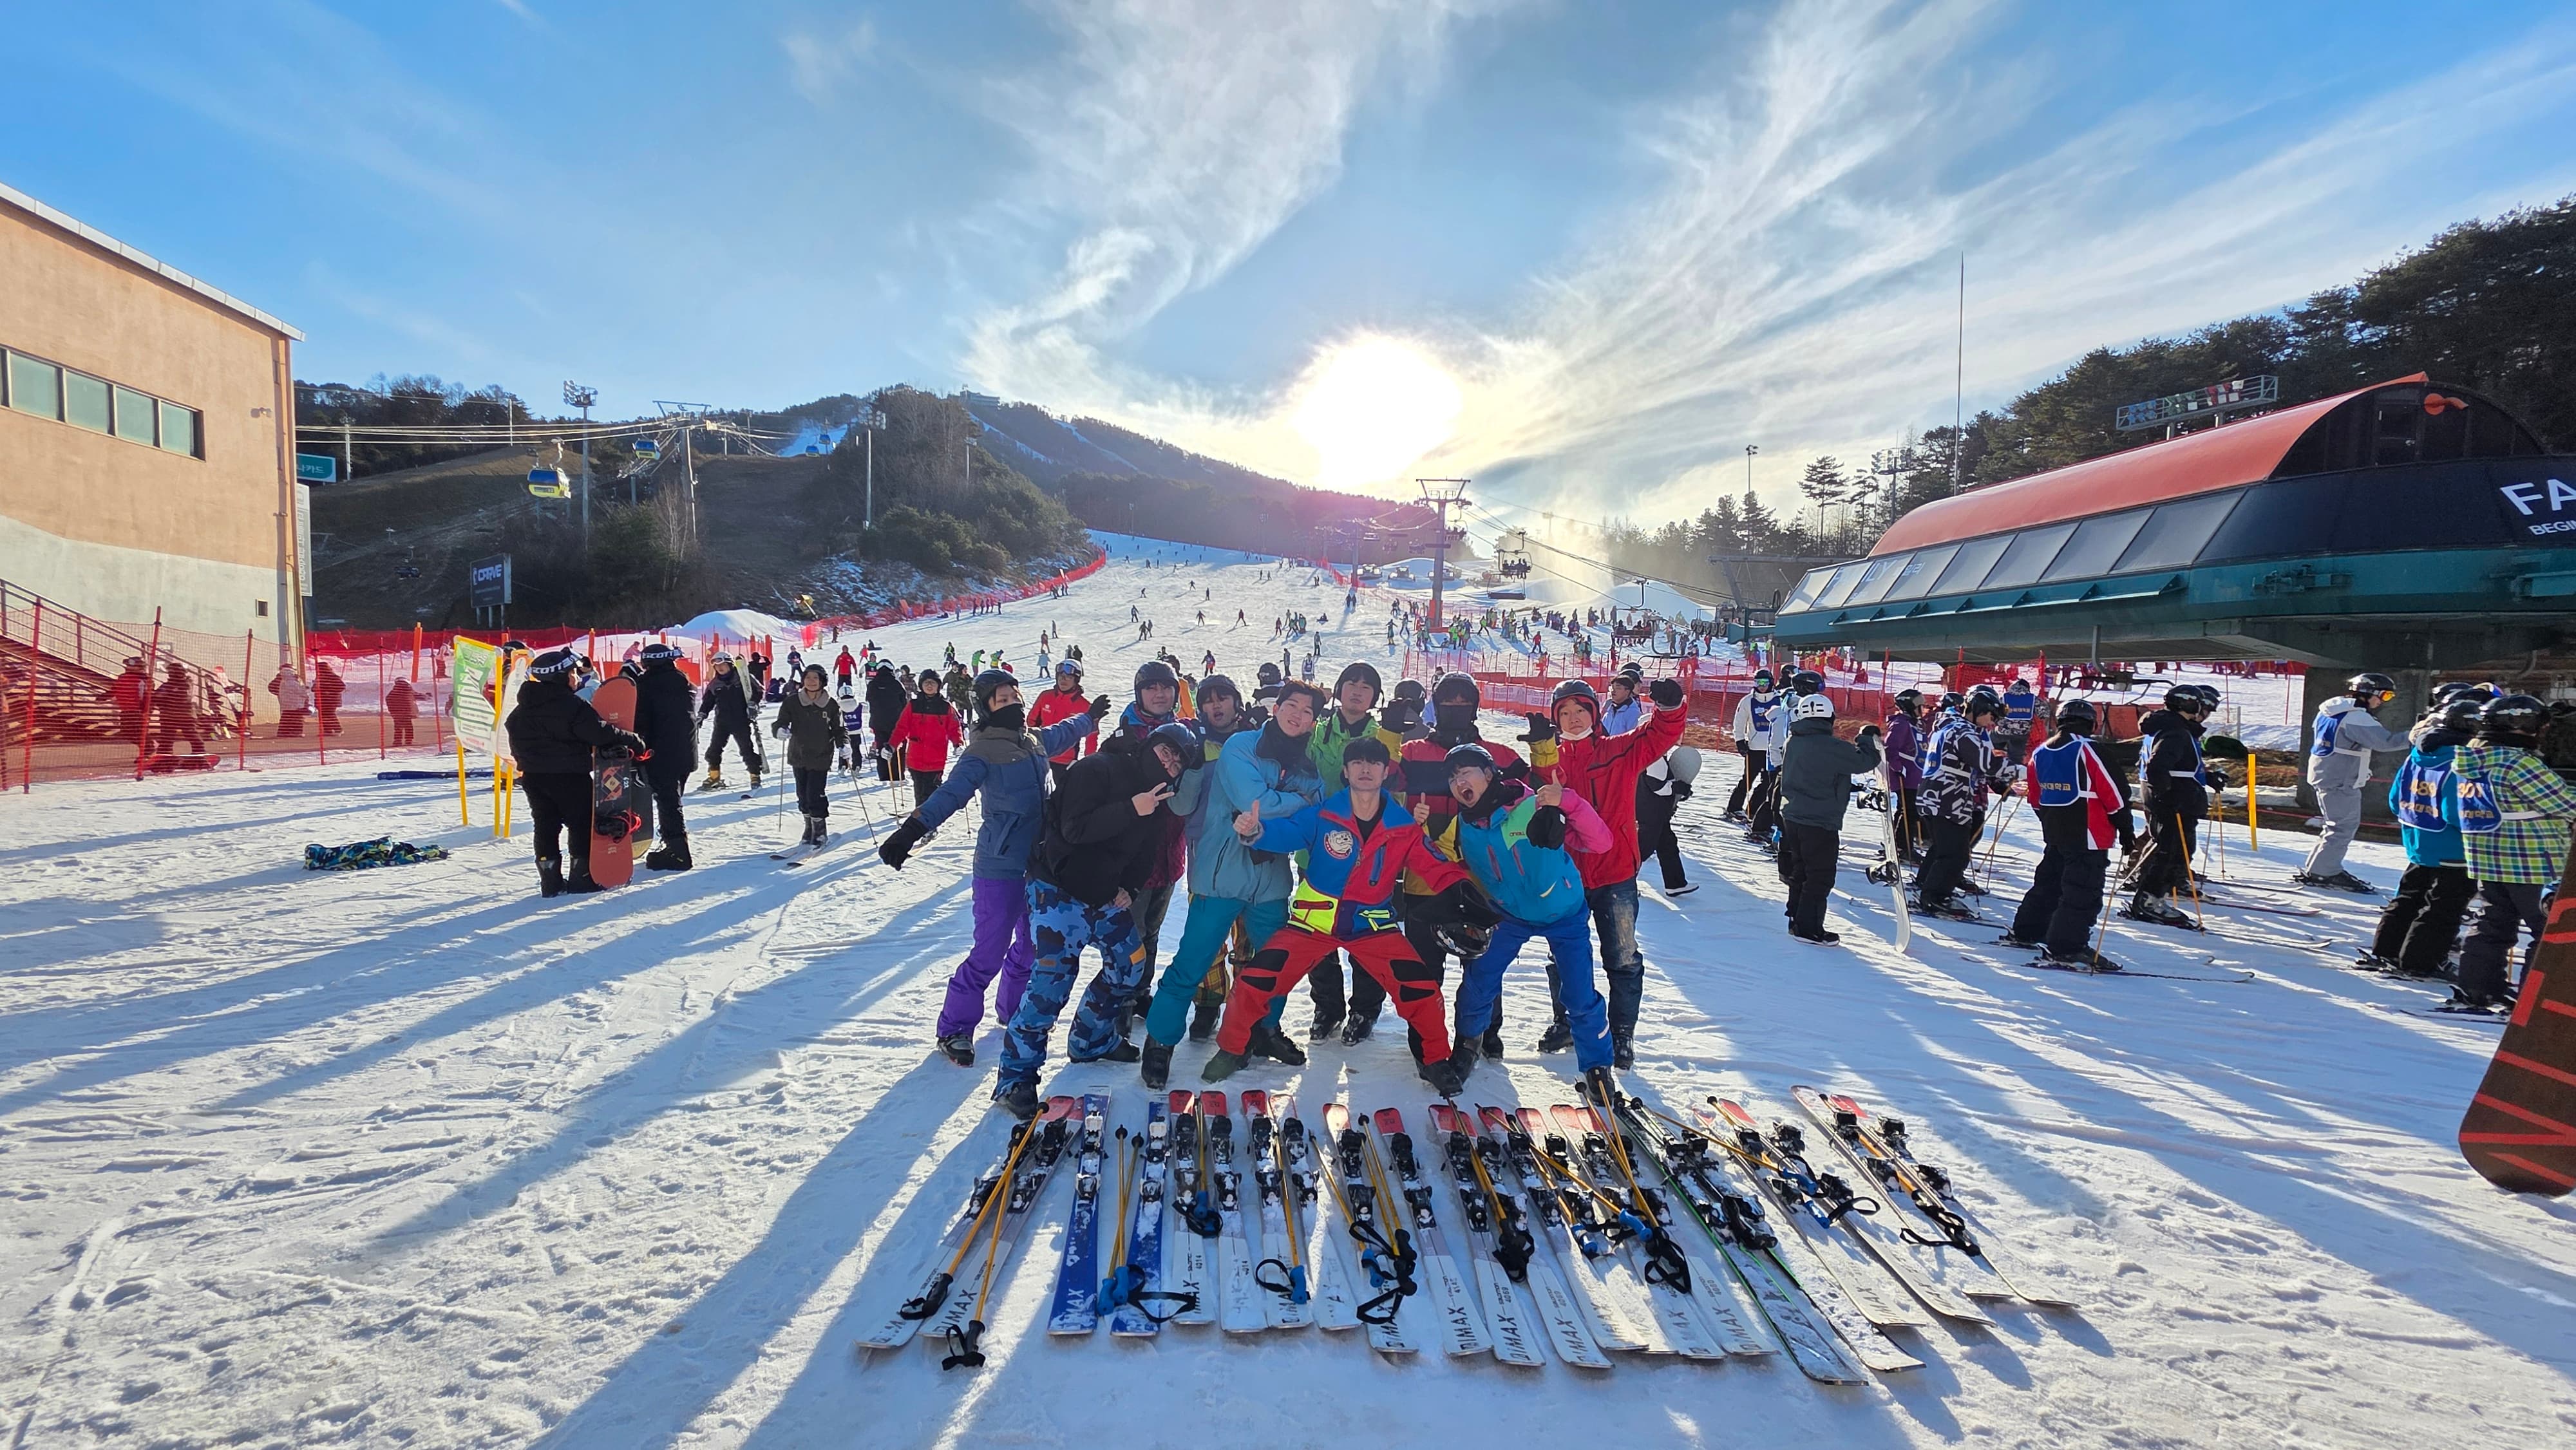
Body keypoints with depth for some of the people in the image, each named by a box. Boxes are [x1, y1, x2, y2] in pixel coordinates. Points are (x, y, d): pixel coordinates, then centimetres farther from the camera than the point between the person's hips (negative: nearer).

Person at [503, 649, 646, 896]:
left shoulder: (522, 709, 9)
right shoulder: (571, 704, -16)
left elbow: (516, 741, 16)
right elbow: (600, 733, -20)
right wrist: (636, 744, -12)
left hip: (533, 776, 7)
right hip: (569, 776, -7)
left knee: (545, 825, 11)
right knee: (583, 824, 3)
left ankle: (550, 881, 13)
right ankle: (583, 876, 4)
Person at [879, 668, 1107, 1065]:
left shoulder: (1034, 740, 9)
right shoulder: (981, 752, -13)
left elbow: (1064, 732, 32)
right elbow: (952, 792, -28)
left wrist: (1090, 717, 50)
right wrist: (912, 829, -43)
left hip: (1040, 863, 8)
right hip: (1001, 868, -7)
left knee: (1031, 943, 17)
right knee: (990, 952, -5)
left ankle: (1011, 1009, 38)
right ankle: (953, 1028, 10)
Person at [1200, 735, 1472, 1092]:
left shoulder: (1404, 828, -3)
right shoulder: (1322, 815, -11)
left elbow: (1436, 867, -4)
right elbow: (1286, 832, -24)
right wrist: (1256, 831, -46)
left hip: (1374, 925, 2)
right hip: (1313, 921, -1)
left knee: (1420, 989, -8)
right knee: (1255, 981, -12)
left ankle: (1436, 1060, 20)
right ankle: (1233, 1049, 16)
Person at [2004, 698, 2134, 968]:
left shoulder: (2040, 753, 8)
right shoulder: (2088, 750, -13)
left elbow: (2036, 799, 16)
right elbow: (2116, 794, -12)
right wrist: (2127, 833, -4)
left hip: (2054, 834, 7)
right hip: (2088, 835, -7)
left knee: (2048, 882, 20)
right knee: (2084, 894, -4)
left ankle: (2025, 932, 26)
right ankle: (2066, 949, -6)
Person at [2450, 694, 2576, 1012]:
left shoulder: (2471, 758, 6)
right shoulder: (2518, 762, -19)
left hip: (2487, 862, 8)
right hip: (2534, 865, -8)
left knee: (2491, 926, 14)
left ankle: (2476, 990, 16)